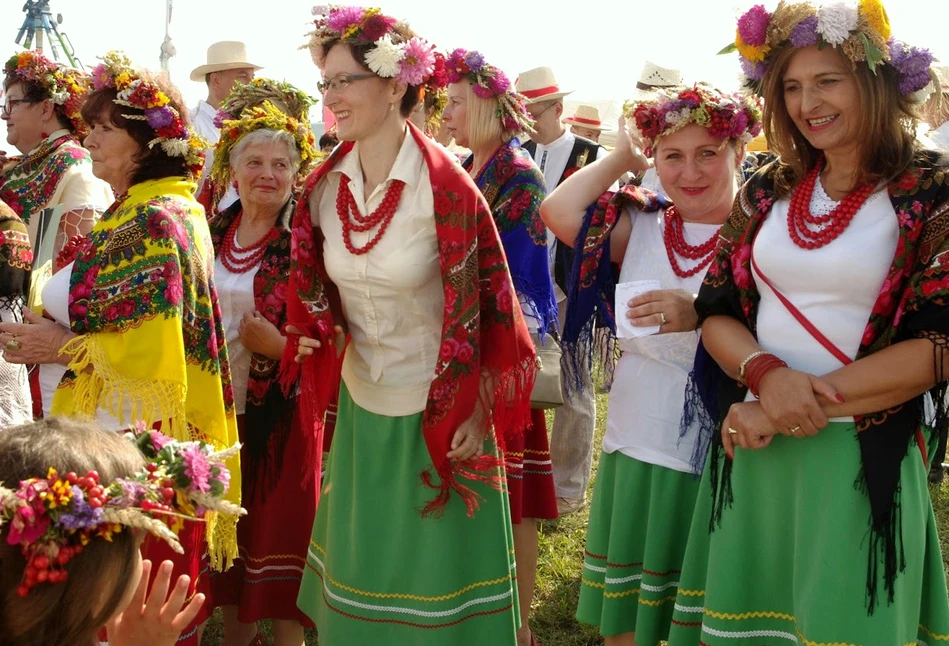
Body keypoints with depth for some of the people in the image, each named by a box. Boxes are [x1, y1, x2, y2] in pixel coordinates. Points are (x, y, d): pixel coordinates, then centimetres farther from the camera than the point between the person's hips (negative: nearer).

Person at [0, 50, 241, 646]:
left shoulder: (155, 222, -15)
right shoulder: (133, 215, 14)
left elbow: (155, 352, -22)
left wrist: (64, 346, -12)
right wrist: (49, 333, 4)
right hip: (109, 439, 9)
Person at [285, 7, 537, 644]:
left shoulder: (444, 186, -18)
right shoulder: (326, 186, -2)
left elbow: (483, 305, -14)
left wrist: (475, 410, -12)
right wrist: (316, 336, -3)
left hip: (437, 409, -5)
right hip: (361, 401, 5)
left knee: (435, 564, 7)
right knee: (361, 558, 17)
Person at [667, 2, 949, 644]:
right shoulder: (767, 192, 7)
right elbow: (717, 312, 6)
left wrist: (812, 402, -18)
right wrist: (767, 375, -16)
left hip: (863, 458, -4)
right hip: (754, 452, 4)